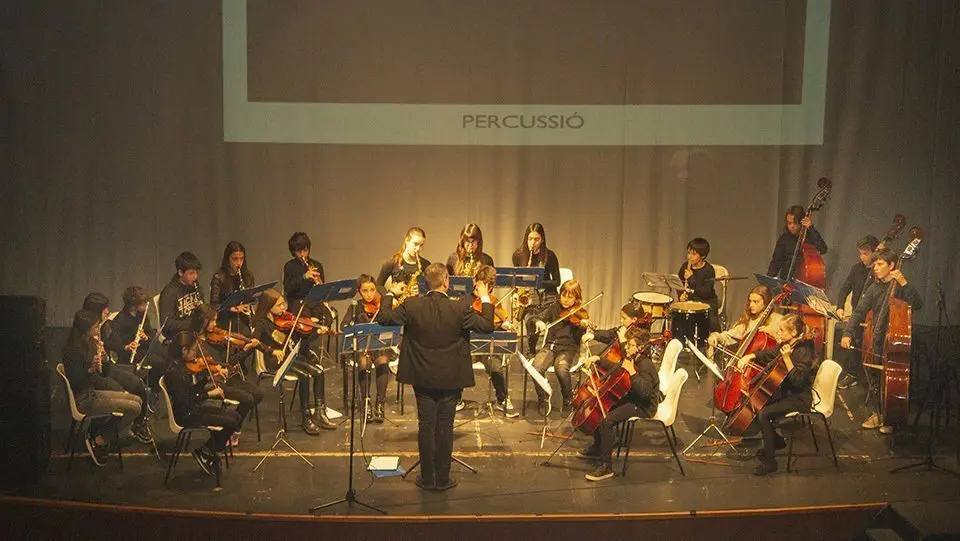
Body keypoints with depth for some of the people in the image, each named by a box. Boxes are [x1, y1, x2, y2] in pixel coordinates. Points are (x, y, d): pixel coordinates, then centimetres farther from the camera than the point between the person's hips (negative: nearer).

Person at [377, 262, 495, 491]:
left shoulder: (411, 306, -10)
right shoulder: (461, 309, -15)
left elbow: (383, 318, -2)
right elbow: (487, 326, -10)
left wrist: (390, 294, 12)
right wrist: (485, 298, 2)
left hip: (422, 378, 2)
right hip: (451, 378, -2)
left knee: (426, 426, 10)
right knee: (445, 427, 7)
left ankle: (427, 478, 18)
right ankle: (442, 479, 15)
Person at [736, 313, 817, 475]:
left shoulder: (804, 351, -22)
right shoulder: (785, 346, 3)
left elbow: (798, 381, -29)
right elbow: (767, 354, 20)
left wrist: (787, 358, -33)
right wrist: (749, 356, 4)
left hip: (799, 398, -10)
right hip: (785, 392, 10)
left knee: (763, 414, -24)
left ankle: (769, 461, -15)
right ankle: (776, 440, 24)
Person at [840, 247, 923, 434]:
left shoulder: (901, 286, -5)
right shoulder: (874, 288, 9)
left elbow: (918, 305, -21)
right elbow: (859, 312, 2)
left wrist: (904, 284, -28)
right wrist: (848, 333, -10)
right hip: (878, 339, 5)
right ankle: (878, 414, 24)